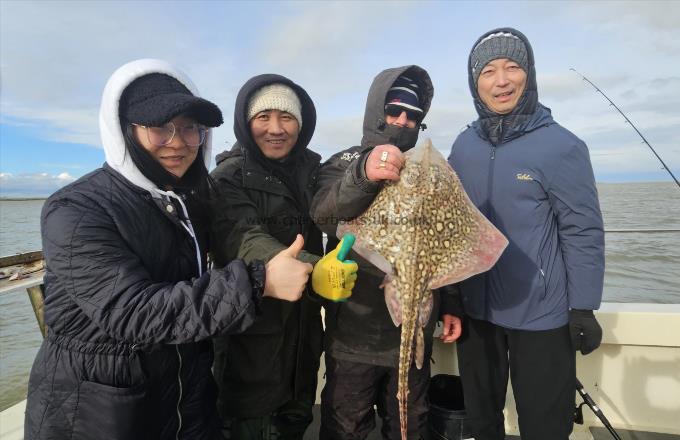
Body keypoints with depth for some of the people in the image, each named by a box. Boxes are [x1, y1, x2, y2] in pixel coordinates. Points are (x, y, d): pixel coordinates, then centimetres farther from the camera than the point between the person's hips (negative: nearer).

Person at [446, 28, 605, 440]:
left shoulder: (561, 145, -12)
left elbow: (583, 232, -10)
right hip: (475, 310, 4)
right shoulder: (463, 147, 1)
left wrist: (584, 309, -11)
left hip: (541, 315, -4)